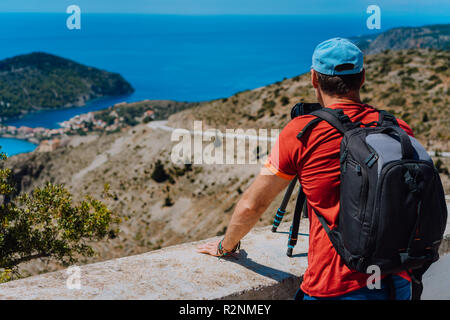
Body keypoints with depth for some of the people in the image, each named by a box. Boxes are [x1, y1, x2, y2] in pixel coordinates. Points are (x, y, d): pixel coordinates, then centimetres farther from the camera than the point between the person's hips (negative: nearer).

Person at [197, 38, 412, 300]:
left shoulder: (302, 132, -8)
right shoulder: (400, 130, 3)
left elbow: (252, 205, 0)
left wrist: (226, 246, 19)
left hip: (336, 287, -4)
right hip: (399, 284, 5)